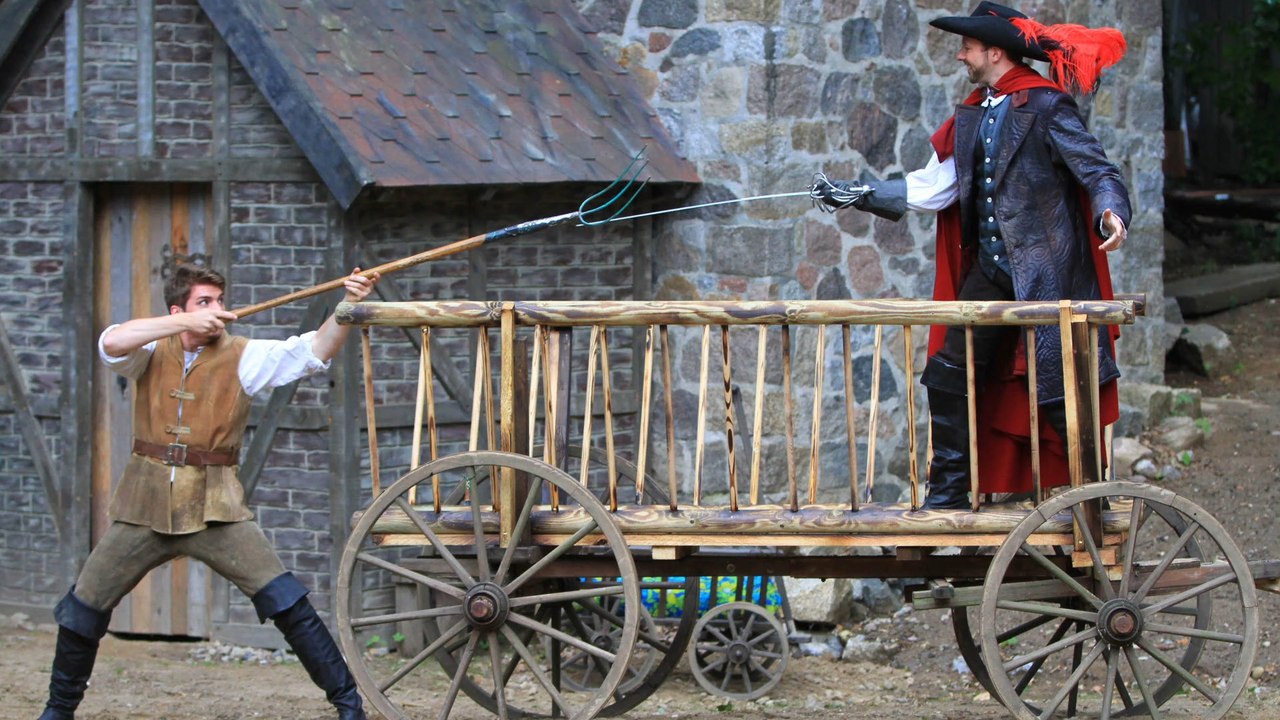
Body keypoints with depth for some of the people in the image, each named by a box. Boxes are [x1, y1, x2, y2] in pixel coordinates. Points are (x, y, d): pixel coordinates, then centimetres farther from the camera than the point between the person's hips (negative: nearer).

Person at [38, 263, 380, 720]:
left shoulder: (242, 357, -1)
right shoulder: (153, 353, 3)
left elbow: (311, 352, -15)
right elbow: (111, 343, -19)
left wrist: (349, 307, -33)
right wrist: (189, 323, -24)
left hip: (214, 509, -2)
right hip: (147, 507, 2)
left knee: (284, 600, -14)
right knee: (83, 608, 7)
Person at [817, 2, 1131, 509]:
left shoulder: (1044, 105, -9)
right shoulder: (972, 115, 14)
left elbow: (1097, 168, -13)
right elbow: (931, 187, 17)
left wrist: (1110, 212, -33)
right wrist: (855, 196, 15)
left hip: (1043, 272, -8)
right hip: (989, 271, 8)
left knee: (1055, 384, -7)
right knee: (948, 373, 6)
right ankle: (947, 493, 14)